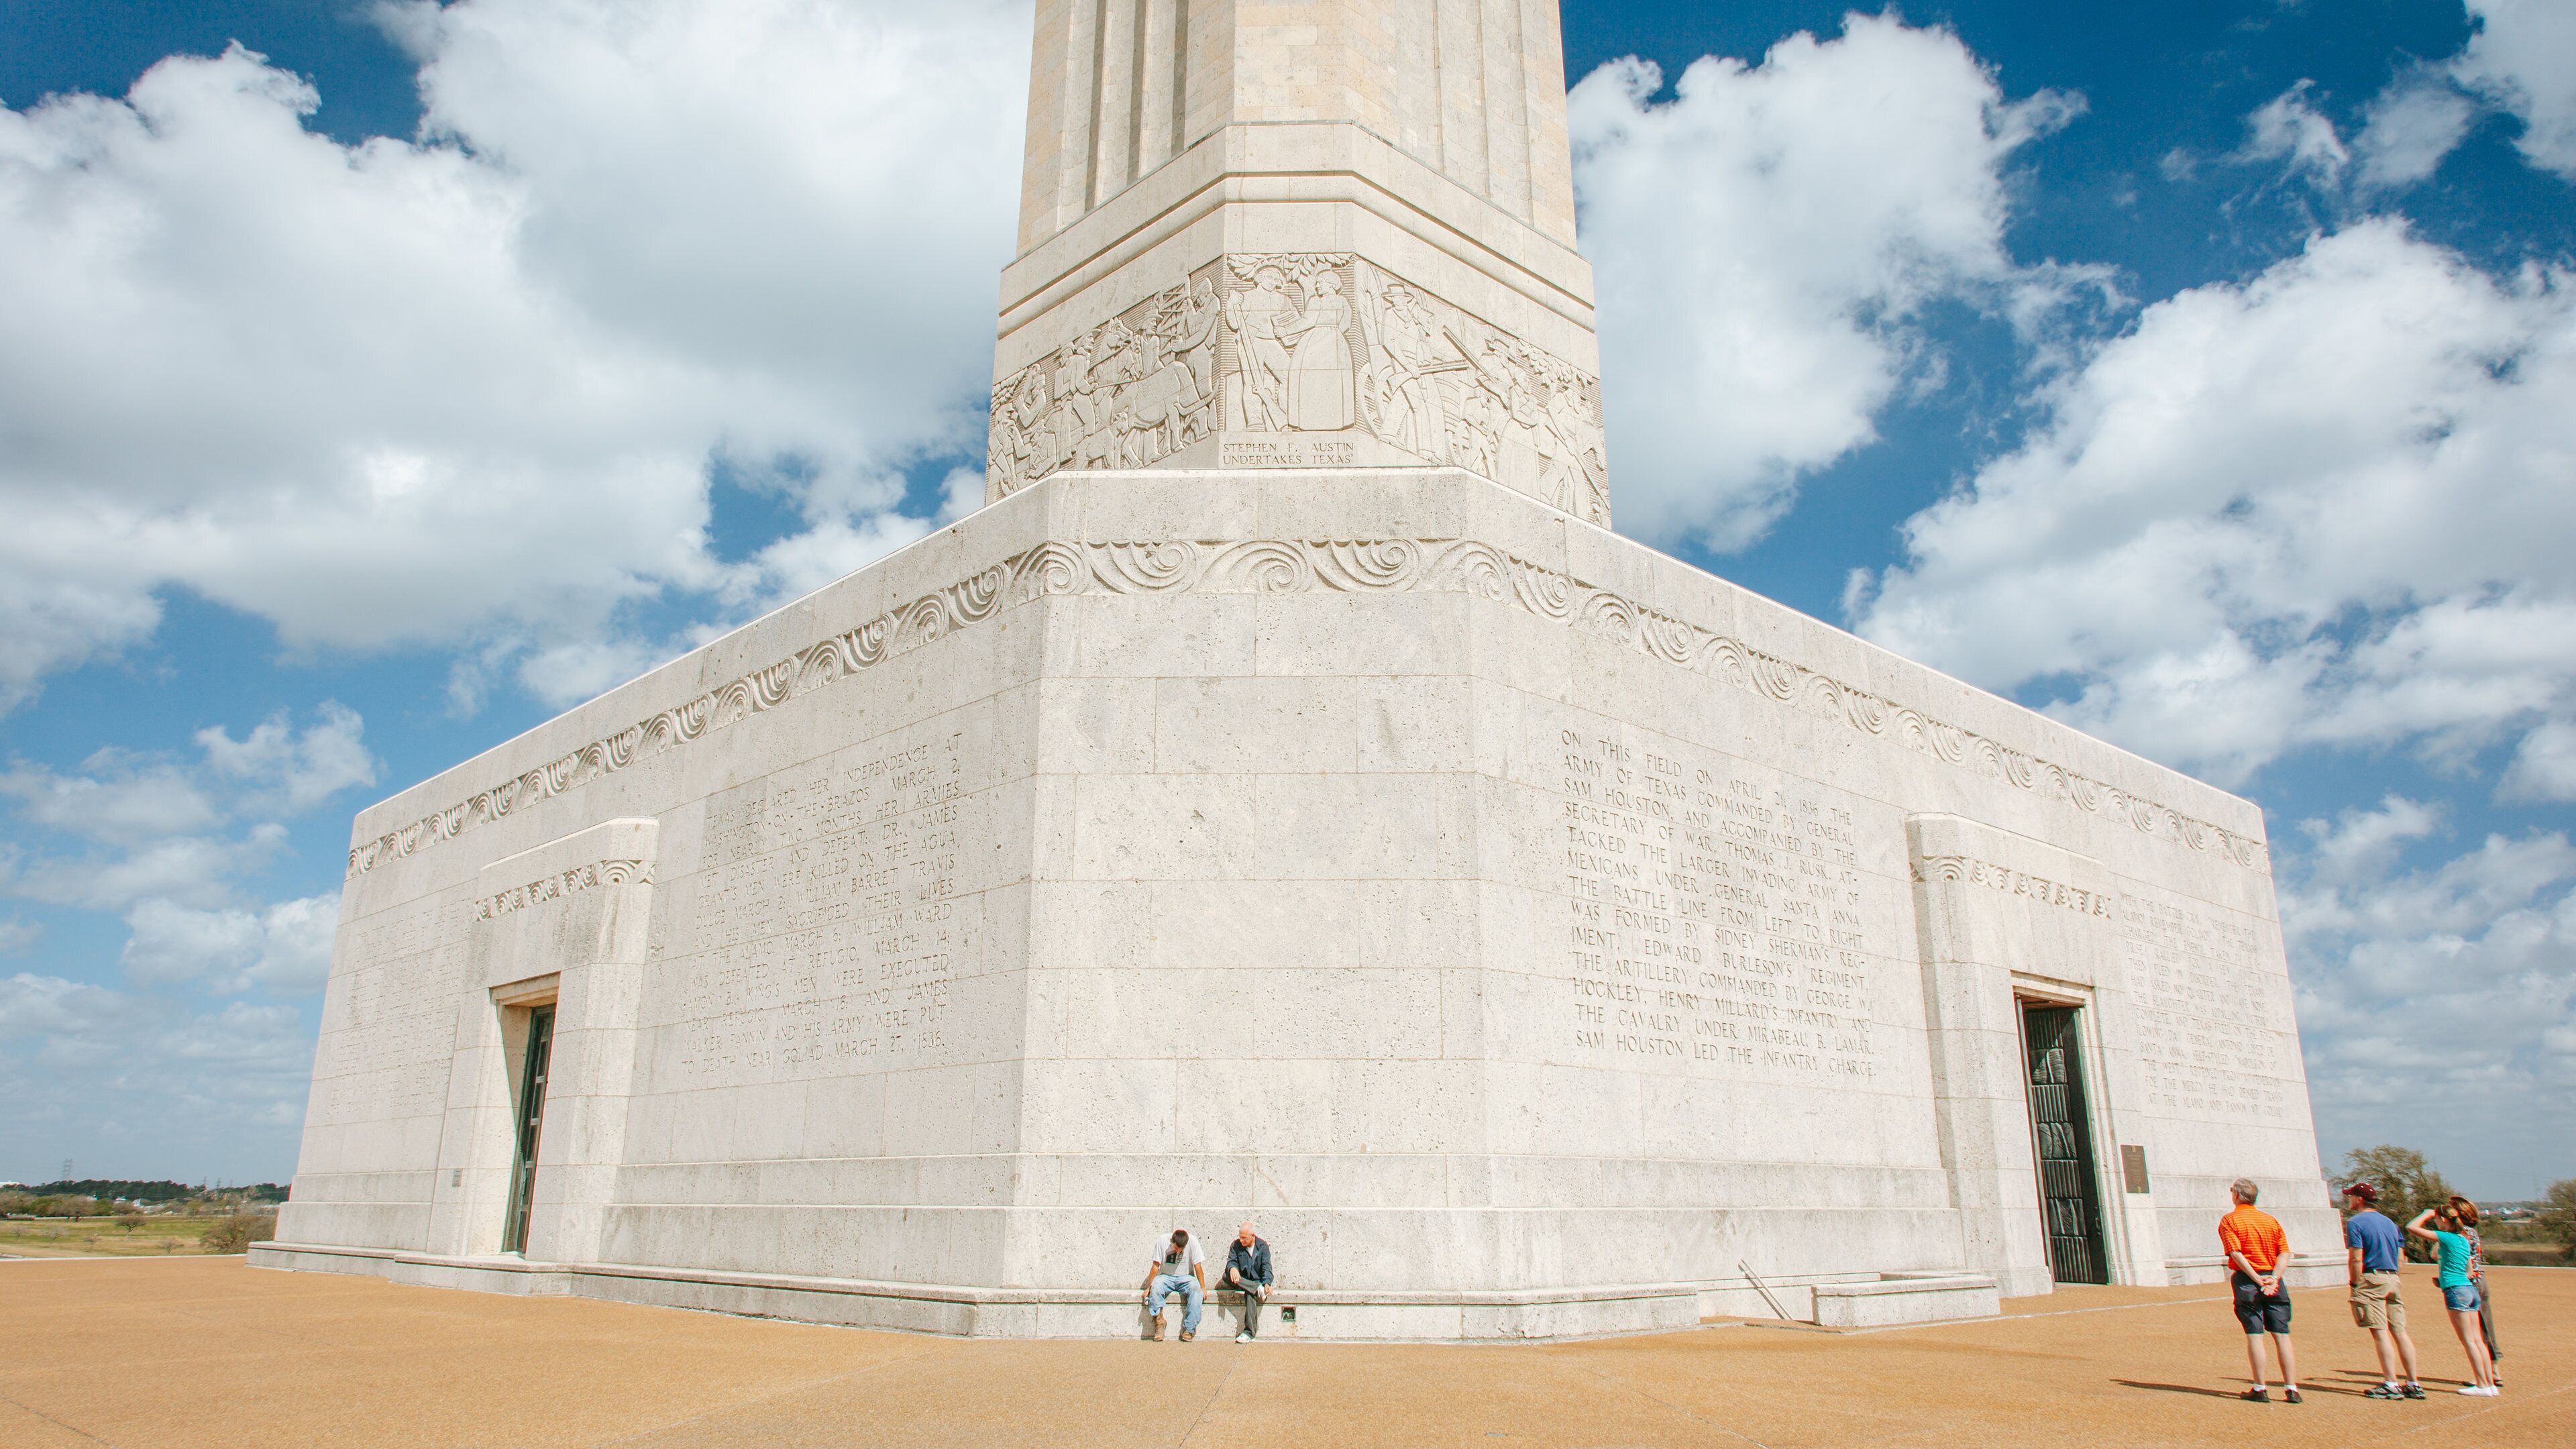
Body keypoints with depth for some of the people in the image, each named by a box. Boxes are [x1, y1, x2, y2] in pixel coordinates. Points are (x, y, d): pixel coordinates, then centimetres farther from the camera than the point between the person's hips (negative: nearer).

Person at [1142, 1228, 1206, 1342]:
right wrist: (1148, 1288, -7)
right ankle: (1158, 1324, -21)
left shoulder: (1192, 1242, -15)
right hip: (1166, 1277, 0)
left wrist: (1203, 1288, -10)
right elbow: (1155, 1266, -8)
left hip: (1185, 1277, 0)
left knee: (1196, 1288, -33)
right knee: (1156, 1286, -33)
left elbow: (1198, 1266, -10)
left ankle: (1189, 1329, -25)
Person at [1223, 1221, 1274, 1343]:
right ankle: (1258, 1289, -34)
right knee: (1227, 1275, -29)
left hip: (1257, 1281, -3)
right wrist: (1232, 1268, -33)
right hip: (1241, 1281, 3)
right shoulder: (1236, 1245, 5)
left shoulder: (1263, 1246, -1)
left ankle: (1250, 1333, -37)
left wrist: (1267, 1284, -29)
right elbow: (1231, 1261, -7)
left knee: (1251, 1294, -37)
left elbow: (1266, 1267, -10)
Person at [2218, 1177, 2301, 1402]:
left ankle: (2260, 1389, 1)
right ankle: (2291, 1388, 6)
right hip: (2273, 1280, 4)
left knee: (2254, 1335, -2)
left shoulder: (2229, 1220, -1)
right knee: (2282, 1335, 6)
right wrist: (2274, 1278, -8)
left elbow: (2236, 1253, -13)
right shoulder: (2271, 1220, 12)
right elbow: (2285, 1251, 1)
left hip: (2246, 1280, -4)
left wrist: (2257, 1279, -14)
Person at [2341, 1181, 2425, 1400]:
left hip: (2371, 1278, -8)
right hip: (2393, 1279, 8)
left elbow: (2356, 1259, -14)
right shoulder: (2390, 1222, 17)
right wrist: (2389, 1277, 18)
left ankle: (2391, 1384, -9)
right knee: (2399, 1331, 9)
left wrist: (2355, 1285, -7)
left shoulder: (2355, 1222, -7)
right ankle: (2414, 1384, 10)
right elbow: (2401, 1257, 15)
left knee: (2381, 1332, -7)